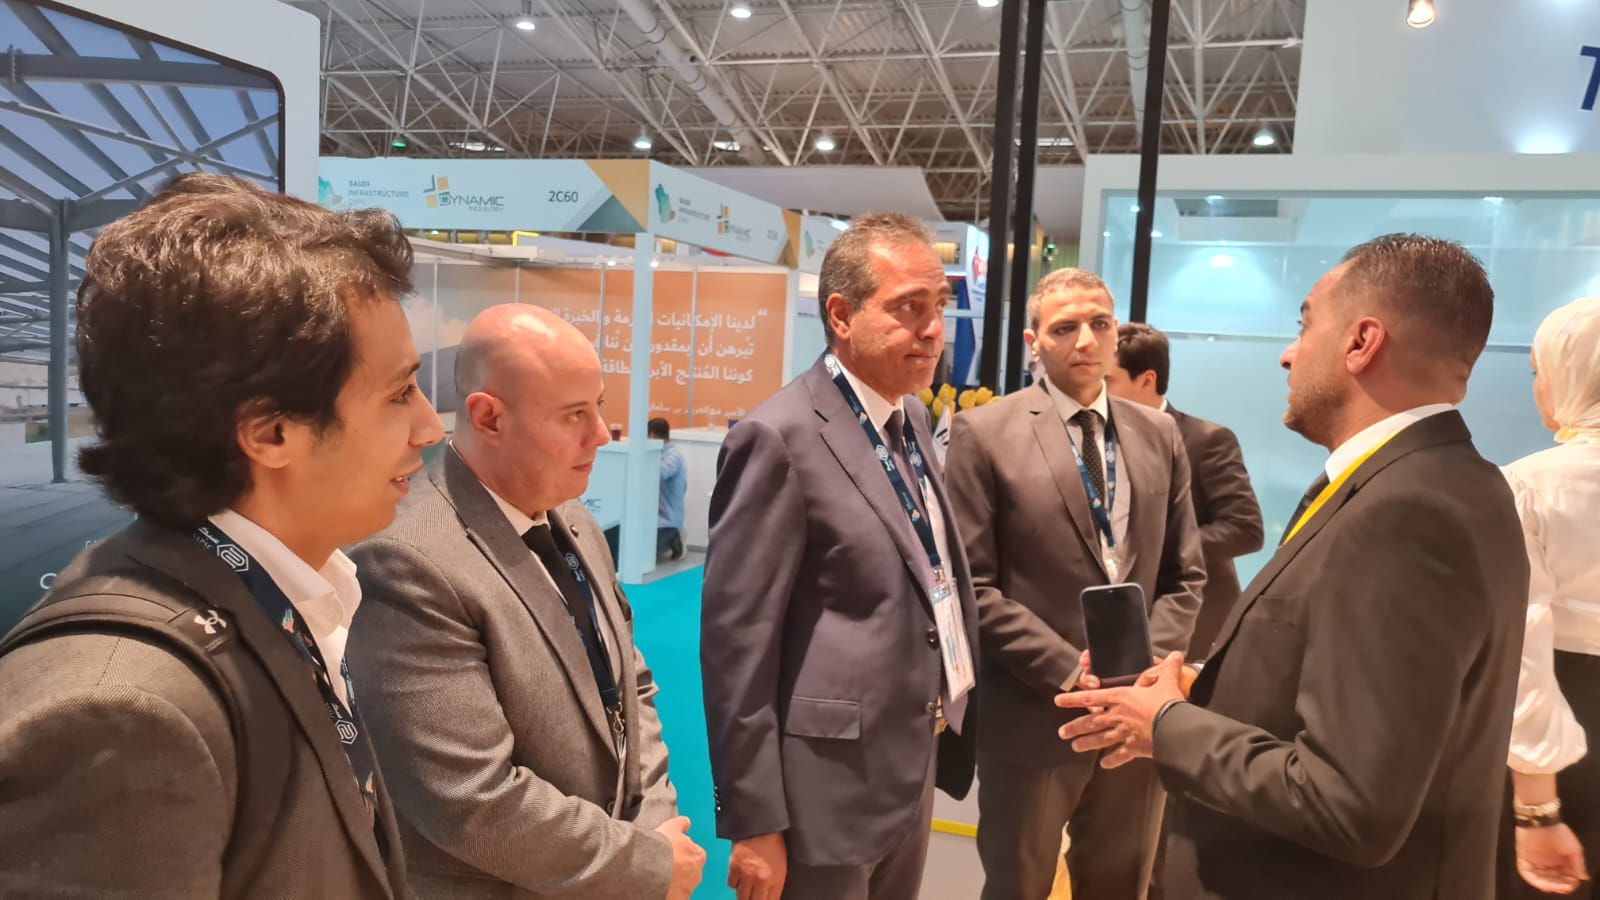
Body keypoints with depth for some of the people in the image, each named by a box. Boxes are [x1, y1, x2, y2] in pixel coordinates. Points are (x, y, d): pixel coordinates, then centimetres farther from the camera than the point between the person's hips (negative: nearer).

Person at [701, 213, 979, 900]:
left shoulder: (911, 418, 8)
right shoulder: (781, 437, -18)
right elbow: (736, 642, -18)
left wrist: (949, 711, 14)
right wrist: (753, 822, -16)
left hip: (914, 773, 8)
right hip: (829, 788, -8)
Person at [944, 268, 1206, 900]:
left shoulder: (1159, 435, 7)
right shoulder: (985, 433, -8)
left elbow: (1185, 574, 9)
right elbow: (974, 586, -11)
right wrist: (1069, 669, -16)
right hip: (1032, 715, -4)